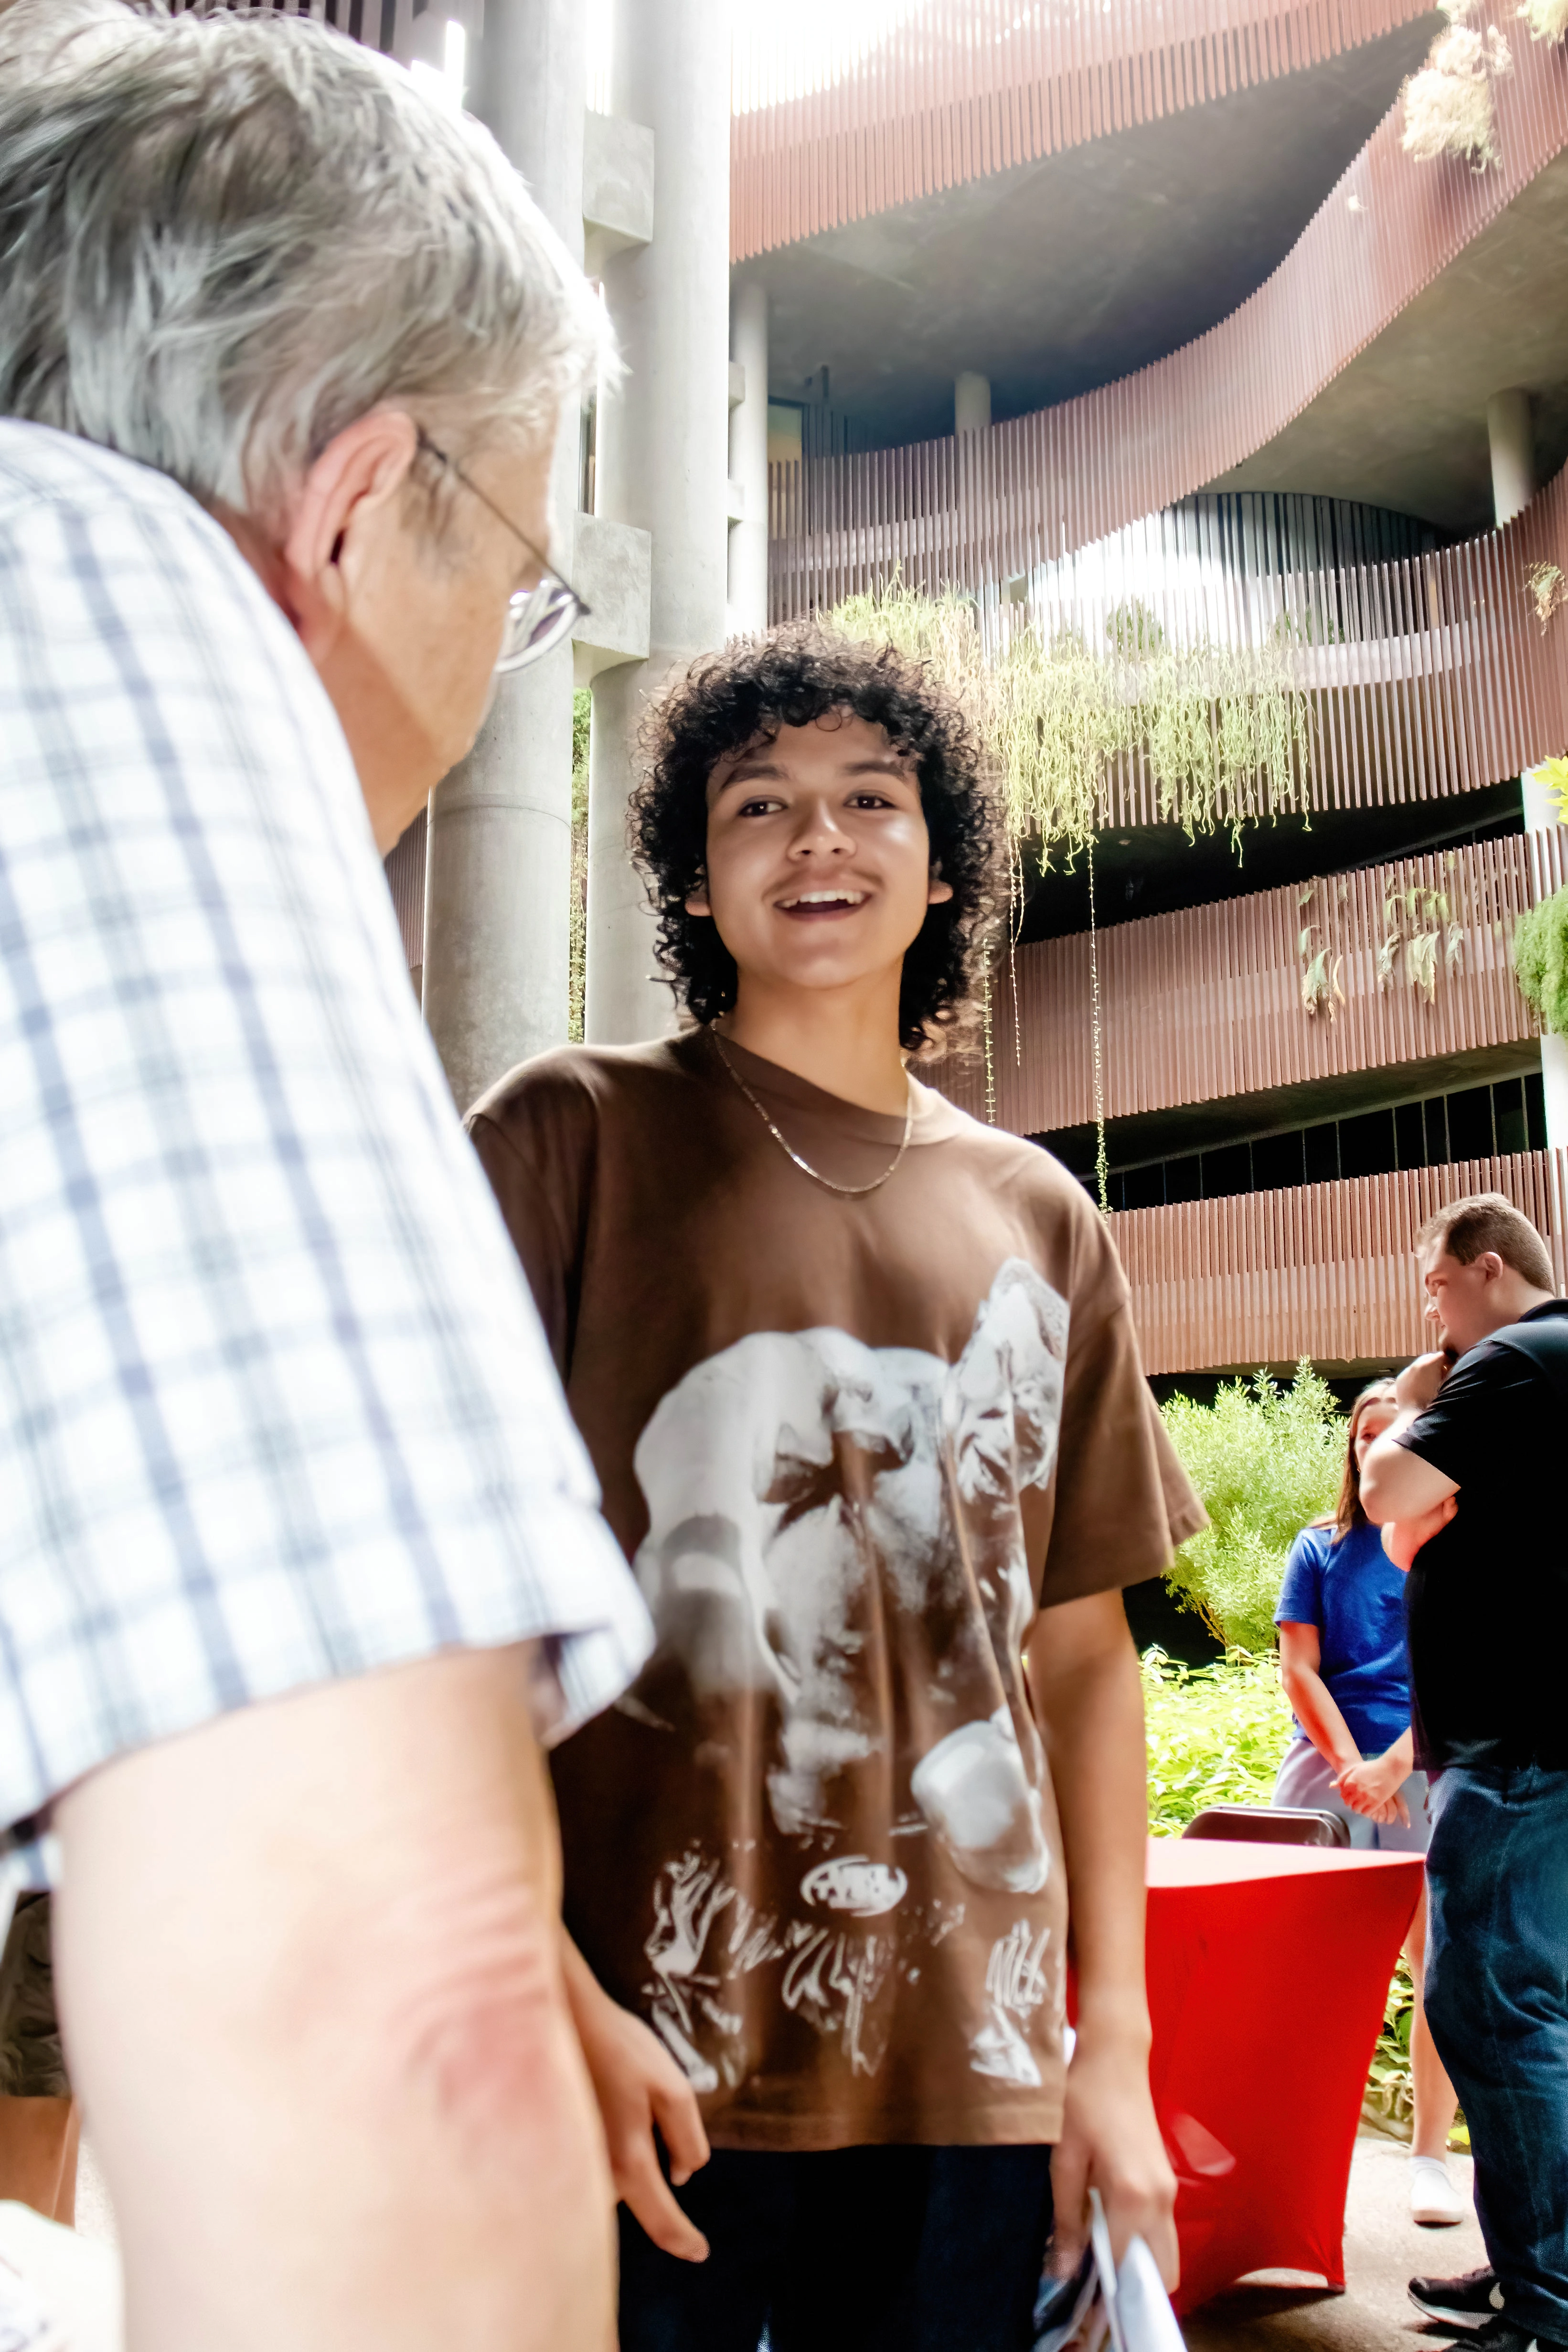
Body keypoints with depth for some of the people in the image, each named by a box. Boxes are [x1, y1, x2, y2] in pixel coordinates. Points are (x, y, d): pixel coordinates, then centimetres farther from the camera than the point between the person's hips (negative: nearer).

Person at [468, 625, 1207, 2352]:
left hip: (970, 2073, 4)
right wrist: (553, 2006, -15)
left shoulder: (1037, 1219, 10)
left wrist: (1115, 2043, 7)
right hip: (641, 2075, -3)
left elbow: (1079, 1648, 12)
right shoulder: (570, 1138, -2)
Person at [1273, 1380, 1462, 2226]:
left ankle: (1430, 2158, 11)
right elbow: (1299, 1669, 5)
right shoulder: (1320, 1547, 10)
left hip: (1429, 1767, -1)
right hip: (1329, 1763, 1)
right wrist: (1350, 1764, -8)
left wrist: (1396, 1763, -13)